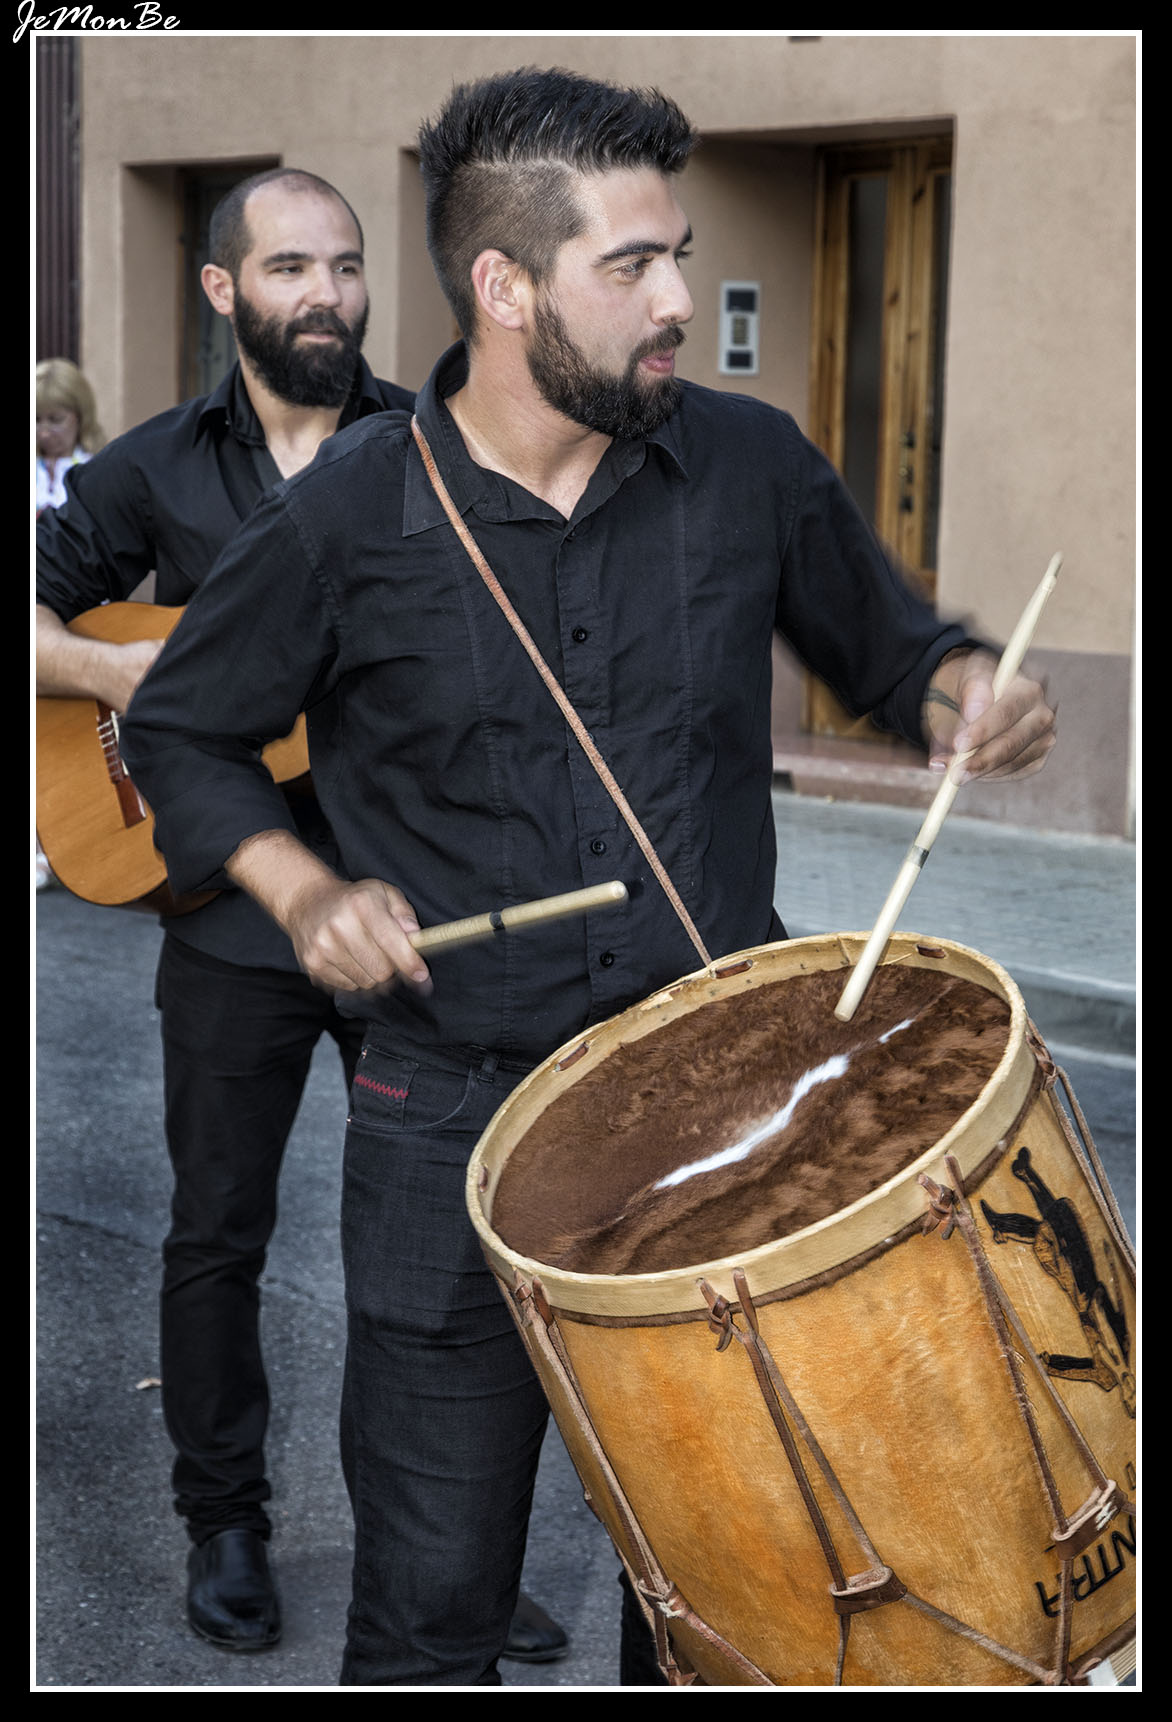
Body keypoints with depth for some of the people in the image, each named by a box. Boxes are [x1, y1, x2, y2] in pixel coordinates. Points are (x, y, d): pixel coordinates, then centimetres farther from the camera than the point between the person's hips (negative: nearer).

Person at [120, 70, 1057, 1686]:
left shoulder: (752, 466, -2)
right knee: (430, 1609, 9)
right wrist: (303, 889, -10)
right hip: (460, 1139, -2)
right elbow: (180, 734, 6)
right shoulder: (346, 522, -8)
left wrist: (964, 691, -8)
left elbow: (883, 645, 14)